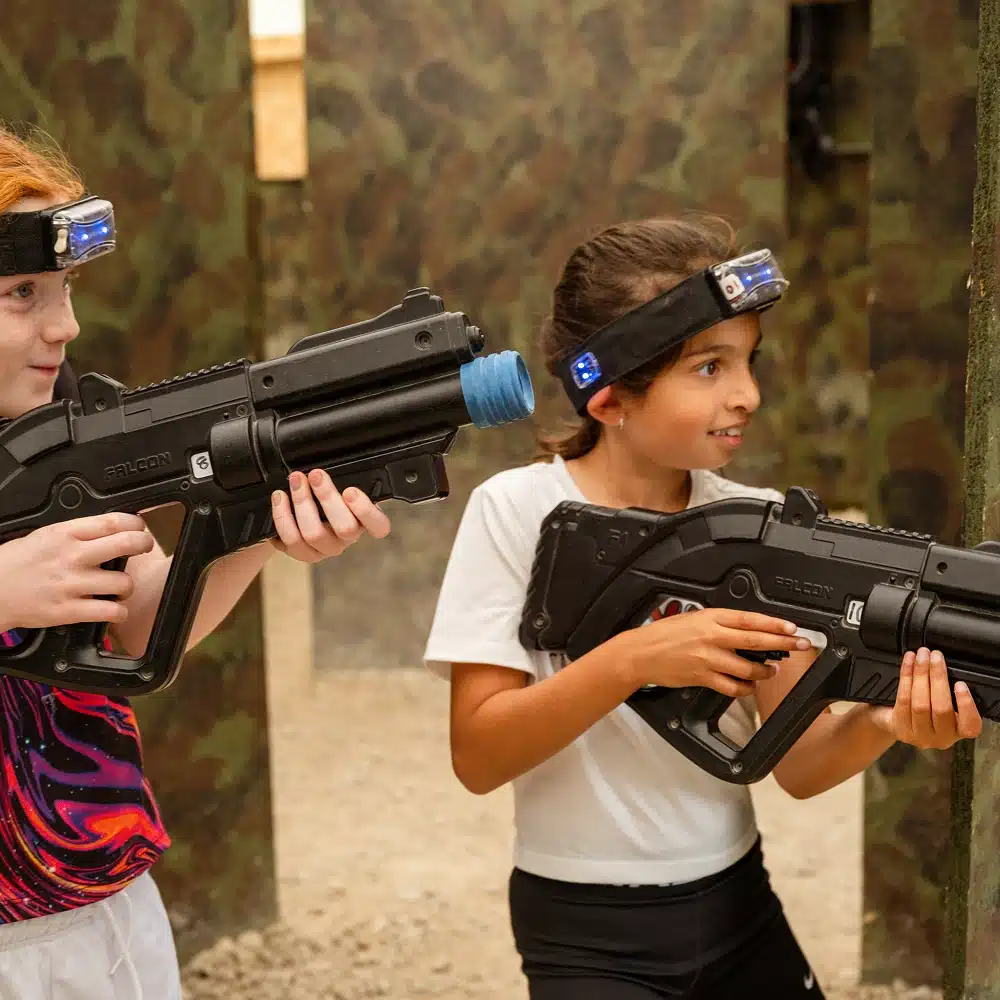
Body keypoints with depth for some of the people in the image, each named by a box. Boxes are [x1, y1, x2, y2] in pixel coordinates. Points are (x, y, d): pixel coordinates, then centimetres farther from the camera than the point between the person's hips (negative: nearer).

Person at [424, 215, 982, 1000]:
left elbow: (798, 764, -7)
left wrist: (883, 724, -27)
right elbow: (477, 757, -17)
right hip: (588, 935, -3)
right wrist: (634, 658, -29)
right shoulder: (519, 511, -14)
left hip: (738, 906, 4)